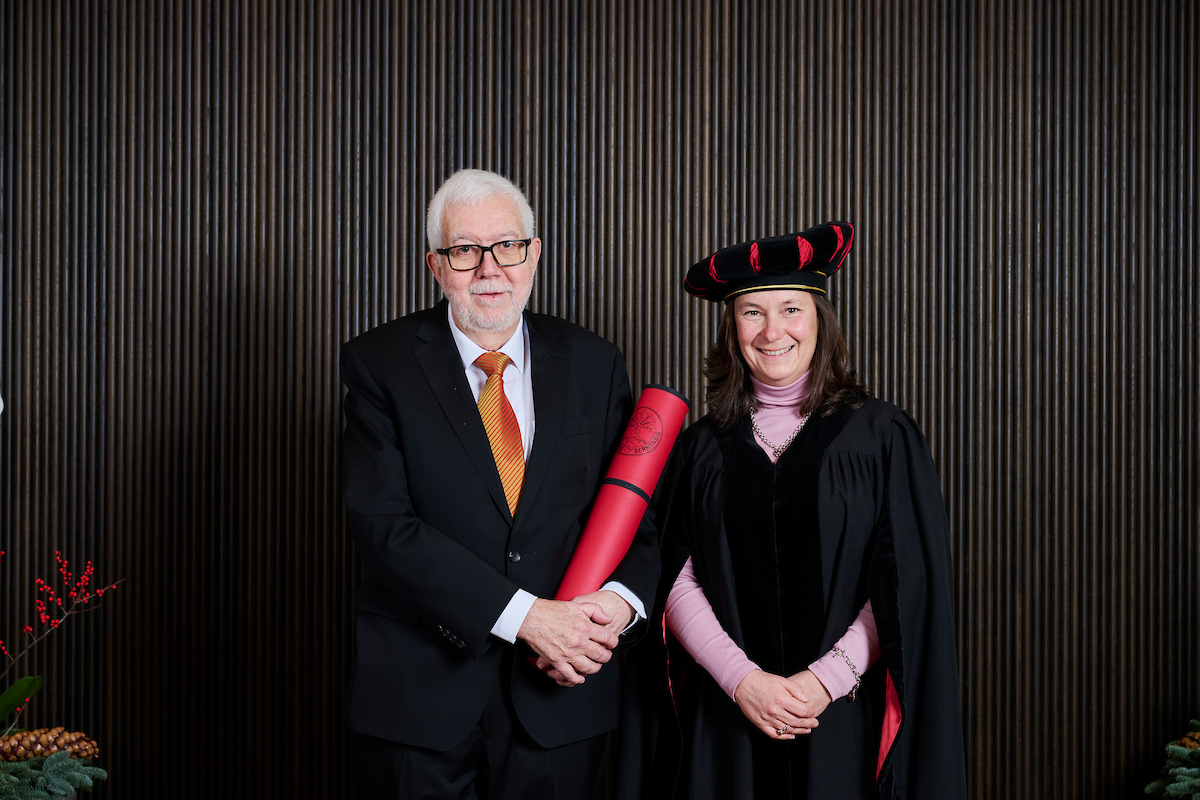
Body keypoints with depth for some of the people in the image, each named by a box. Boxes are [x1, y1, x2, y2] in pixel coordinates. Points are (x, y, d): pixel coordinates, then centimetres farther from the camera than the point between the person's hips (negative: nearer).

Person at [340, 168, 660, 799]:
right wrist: (524, 615, -20)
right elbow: (383, 526, -13)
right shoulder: (380, 363, -4)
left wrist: (619, 599, -16)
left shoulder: (593, 364, 5)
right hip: (419, 700, -2)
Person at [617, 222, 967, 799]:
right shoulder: (703, 448, 6)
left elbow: (907, 585, -3)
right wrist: (741, 679, -13)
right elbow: (678, 581, 0)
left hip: (845, 720, -1)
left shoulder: (881, 436, 1)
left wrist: (827, 677, -12)